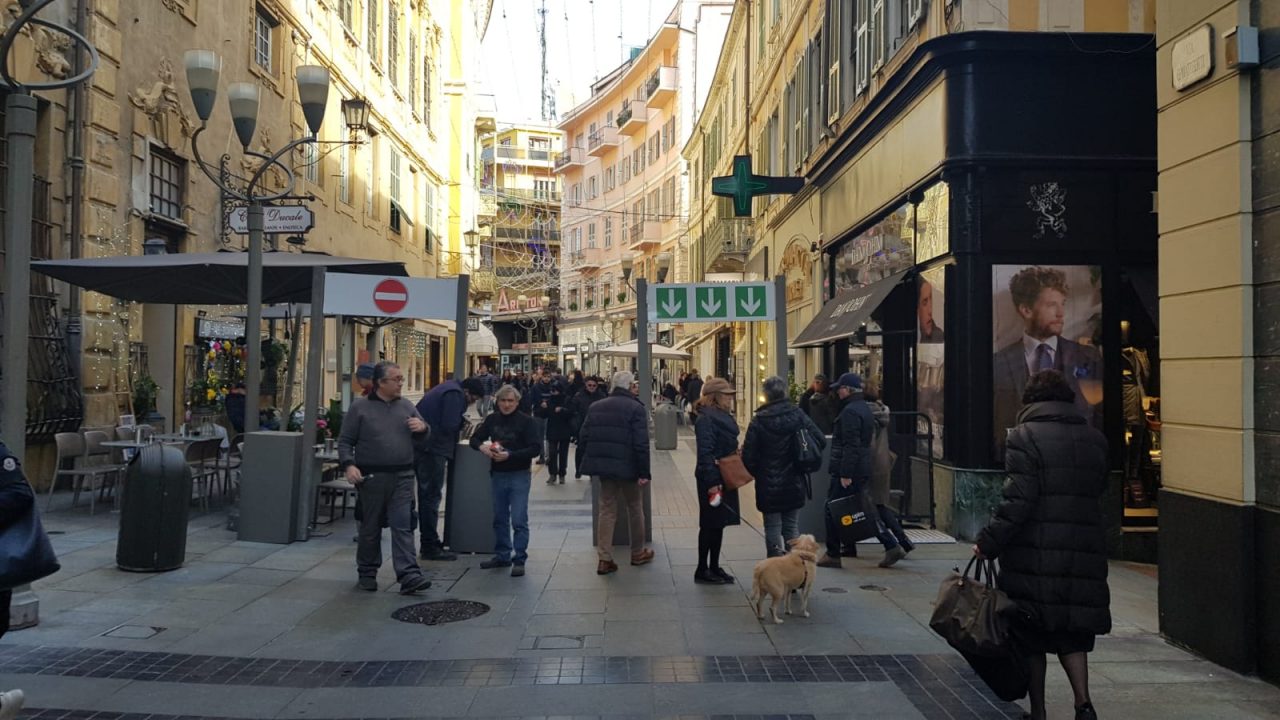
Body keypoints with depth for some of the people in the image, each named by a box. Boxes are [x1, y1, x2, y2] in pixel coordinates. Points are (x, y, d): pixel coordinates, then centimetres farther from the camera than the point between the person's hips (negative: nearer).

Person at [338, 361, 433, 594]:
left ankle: (408, 575, -8)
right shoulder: (360, 407, 0)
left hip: (402, 477, 2)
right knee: (370, 527, 10)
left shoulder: (406, 406, 11)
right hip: (371, 477, -2)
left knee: (403, 526, -4)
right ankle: (367, 572, 26)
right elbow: (345, 441, 0)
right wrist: (348, 465, -16)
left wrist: (422, 428, -4)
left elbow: (420, 438, 20)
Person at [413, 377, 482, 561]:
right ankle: (430, 547, 1)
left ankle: (428, 544, 26)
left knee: (427, 496, 16)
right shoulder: (454, 394, -12)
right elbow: (450, 426, -19)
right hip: (432, 450, -10)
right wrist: (462, 425, 0)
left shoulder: (446, 389, 20)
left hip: (422, 447, 10)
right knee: (431, 496, -5)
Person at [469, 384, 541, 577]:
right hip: (497, 475, 5)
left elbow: (534, 449, -13)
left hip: (519, 476, -5)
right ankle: (502, 555, 27)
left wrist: (510, 455, -22)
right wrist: (482, 446, -12)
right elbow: (474, 438, 11)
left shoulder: (525, 421, -8)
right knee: (499, 518, 15)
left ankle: (519, 559, 0)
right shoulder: (492, 420, 5)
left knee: (519, 520, -7)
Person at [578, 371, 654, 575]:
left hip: (603, 465, 5)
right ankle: (638, 553, 25)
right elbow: (641, 444, -15)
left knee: (607, 509, 10)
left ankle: (604, 559, 6)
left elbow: (583, 438, 9)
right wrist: (643, 472, -13)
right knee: (635, 507, 14)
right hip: (626, 466, -5)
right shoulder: (635, 408, -9)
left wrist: (586, 463, 16)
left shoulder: (595, 407, 8)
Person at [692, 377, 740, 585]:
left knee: (719, 523, 14)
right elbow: (705, 452, -22)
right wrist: (711, 482, -24)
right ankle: (702, 571, 11)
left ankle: (714, 567, 23)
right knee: (710, 524, 0)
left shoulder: (724, 416, 12)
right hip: (712, 478, -9)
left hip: (725, 476, 9)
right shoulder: (706, 418, -17)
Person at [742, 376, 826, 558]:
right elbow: (820, 441, -6)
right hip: (794, 483, 3)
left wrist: (756, 474, 7)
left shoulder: (758, 420, -12)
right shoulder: (797, 414, -5)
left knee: (773, 529, 6)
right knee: (792, 527, 13)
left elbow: (748, 455, -12)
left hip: (768, 486, -2)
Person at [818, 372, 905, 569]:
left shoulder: (850, 411, -15)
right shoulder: (864, 409, 17)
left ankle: (833, 555, 8)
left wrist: (845, 474, -23)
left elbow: (851, 445, -22)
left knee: (833, 511, 1)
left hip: (846, 473, -10)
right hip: (862, 471, 10)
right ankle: (892, 546, 11)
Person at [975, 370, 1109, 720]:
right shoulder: (1095, 439, 9)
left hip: (1034, 553, -4)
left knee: (1031, 636, 9)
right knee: (1073, 633, 15)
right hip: (1083, 554, 5)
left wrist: (989, 542, -11)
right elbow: (1098, 490, 13)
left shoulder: (1026, 435, -10)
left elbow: (1019, 500, -16)